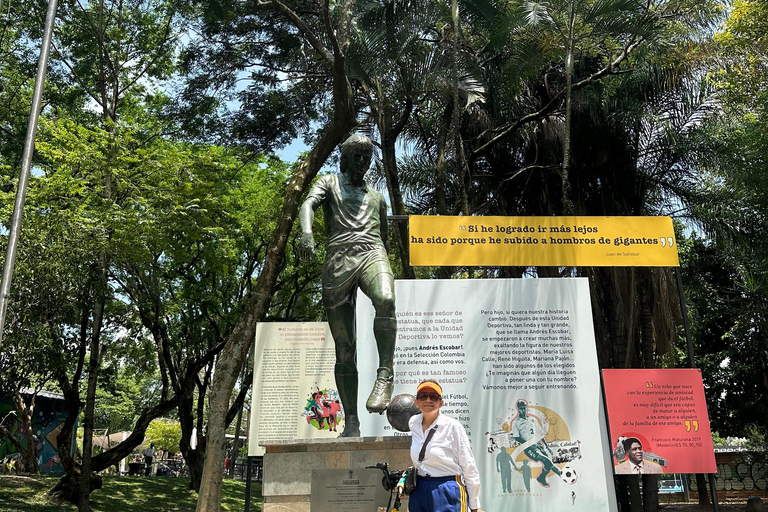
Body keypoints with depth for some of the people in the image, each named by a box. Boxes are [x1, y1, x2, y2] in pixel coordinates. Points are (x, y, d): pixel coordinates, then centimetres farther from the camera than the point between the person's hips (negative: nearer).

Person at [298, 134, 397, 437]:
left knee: (385, 301, -36)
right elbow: (308, 204, -2)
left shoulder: (377, 198, 30)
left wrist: (383, 268, 25)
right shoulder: (330, 184, 20)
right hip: (338, 257, -1)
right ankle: (351, 423, -2)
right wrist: (306, 232, -24)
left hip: (371, 253, 2)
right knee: (344, 347, -4)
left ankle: (384, 376, -34)